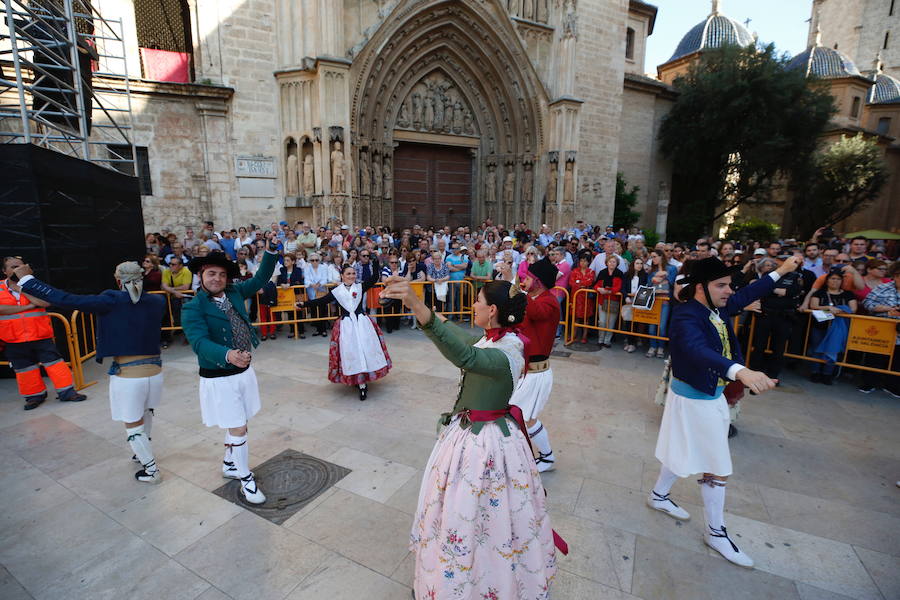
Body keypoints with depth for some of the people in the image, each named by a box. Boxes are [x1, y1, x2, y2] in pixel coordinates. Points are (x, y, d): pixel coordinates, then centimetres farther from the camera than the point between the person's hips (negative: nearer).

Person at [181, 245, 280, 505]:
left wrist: (271, 251, -7)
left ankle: (229, 465, 43)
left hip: (244, 371, 6)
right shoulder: (193, 308, -16)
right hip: (219, 378, -6)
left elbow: (260, 279, 7)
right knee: (238, 429, 2)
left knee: (236, 425, 20)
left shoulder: (234, 293, 2)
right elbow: (200, 342, -28)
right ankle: (246, 480, 21)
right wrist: (228, 355, -47)